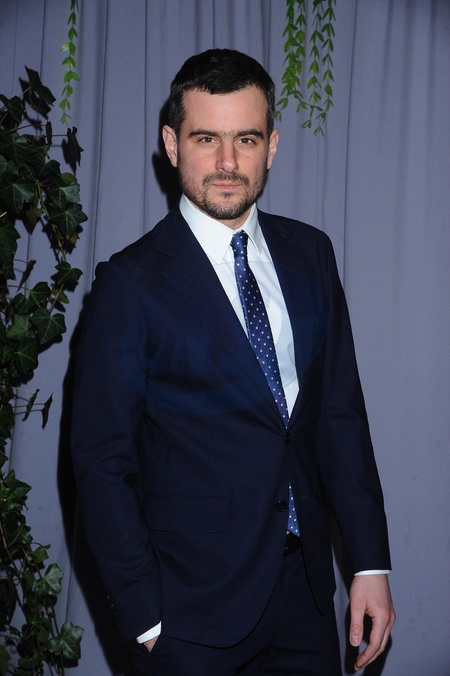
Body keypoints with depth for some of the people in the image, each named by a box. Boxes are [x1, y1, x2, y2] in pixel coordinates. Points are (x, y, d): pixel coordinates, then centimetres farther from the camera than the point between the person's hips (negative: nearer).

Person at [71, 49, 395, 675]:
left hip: (306, 591, 5)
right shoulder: (131, 284, -12)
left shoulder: (310, 253, 3)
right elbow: (102, 464, -10)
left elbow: (341, 412, 6)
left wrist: (371, 561, 3)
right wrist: (145, 620, -11)